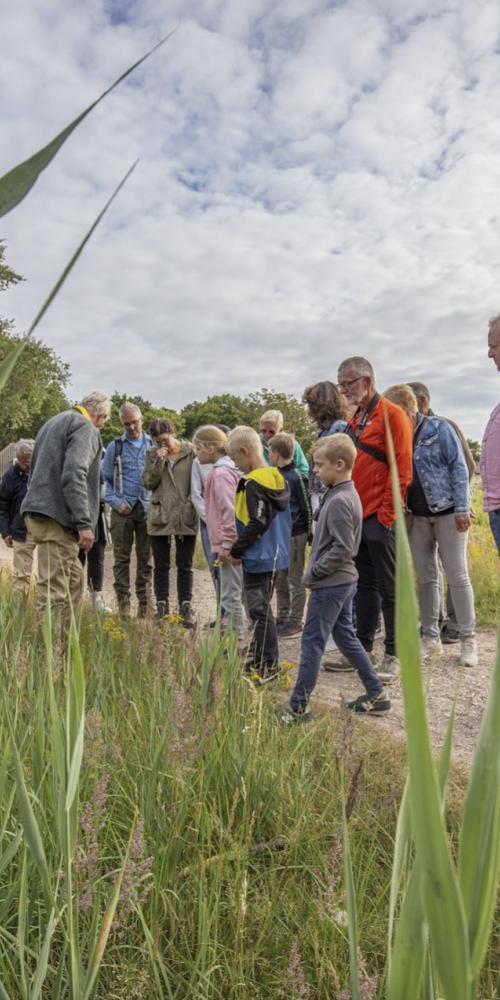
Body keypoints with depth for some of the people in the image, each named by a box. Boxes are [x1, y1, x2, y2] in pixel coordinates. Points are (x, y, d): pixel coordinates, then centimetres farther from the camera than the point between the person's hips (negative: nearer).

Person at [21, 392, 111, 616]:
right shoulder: (85, 427, -7)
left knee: (74, 578, 15)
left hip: (38, 511, 10)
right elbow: (74, 475, -20)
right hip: (56, 517, -9)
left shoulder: (55, 422, 24)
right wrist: (84, 523, -22)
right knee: (54, 590, -7)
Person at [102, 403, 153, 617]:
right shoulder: (115, 447, 7)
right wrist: (116, 502, -6)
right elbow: (105, 479, 7)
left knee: (145, 558, 5)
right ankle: (123, 602, 8)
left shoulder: (153, 445, 8)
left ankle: (144, 602, 13)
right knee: (121, 558, 1)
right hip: (123, 510, 0)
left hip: (147, 508, 1)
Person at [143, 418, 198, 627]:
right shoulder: (153, 454, 5)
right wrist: (159, 461, -12)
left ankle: (185, 608, 13)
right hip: (160, 517, 2)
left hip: (186, 517, -2)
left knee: (185, 565, 6)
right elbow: (148, 483, -1)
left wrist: (192, 503, -12)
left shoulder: (191, 452, -2)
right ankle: (161, 607, 18)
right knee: (161, 565, 8)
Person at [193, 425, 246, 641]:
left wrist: (226, 544, -18)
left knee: (231, 596, -3)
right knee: (230, 594, 17)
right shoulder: (228, 469, 14)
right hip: (228, 543, 10)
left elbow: (229, 510, -21)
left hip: (227, 544, -10)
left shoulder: (221, 473, -15)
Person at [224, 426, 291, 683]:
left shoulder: (254, 483, -18)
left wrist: (235, 551, -11)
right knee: (260, 608, 18)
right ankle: (258, 660, 29)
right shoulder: (276, 479, 10)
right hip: (273, 555, 10)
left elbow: (256, 525, -23)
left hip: (258, 559, -10)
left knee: (259, 611, 0)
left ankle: (268, 666, 9)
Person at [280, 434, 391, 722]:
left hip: (330, 584, -10)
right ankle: (377, 695, 25)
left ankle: (299, 707, 10)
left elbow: (342, 548, -23)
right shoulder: (348, 493, 10)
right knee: (346, 637, 18)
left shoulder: (339, 501, -21)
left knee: (312, 643, -1)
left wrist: (314, 572, -13)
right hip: (345, 580, 10)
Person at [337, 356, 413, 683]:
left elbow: (401, 470, -14)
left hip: (379, 518, -8)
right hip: (357, 516, 8)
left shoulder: (391, 415, -8)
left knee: (389, 588, 1)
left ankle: (395, 654, 12)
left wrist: (386, 514, -15)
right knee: (364, 585, 14)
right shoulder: (356, 419, 16)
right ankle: (363, 647, 25)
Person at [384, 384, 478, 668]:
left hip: (447, 511, -5)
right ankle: (431, 638, 18)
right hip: (417, 515, 5)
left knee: (458, 576, 0)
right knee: (425, 578, 8)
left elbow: (459, 467, -9)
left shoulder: (440, 427, -6)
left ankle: (469, 640, 11)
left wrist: (462, 508, -14)